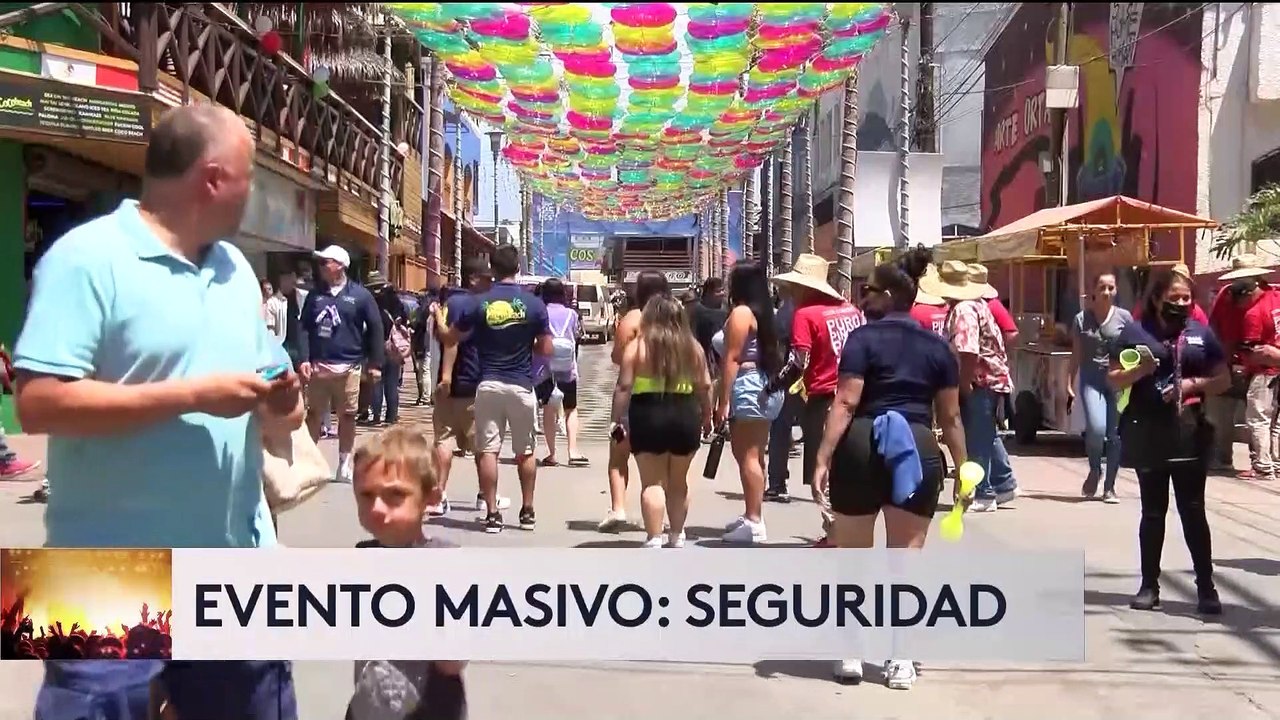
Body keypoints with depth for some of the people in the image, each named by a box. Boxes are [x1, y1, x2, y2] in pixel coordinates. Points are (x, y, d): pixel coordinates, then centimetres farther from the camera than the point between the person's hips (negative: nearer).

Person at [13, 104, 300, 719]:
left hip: (238, 565, 7)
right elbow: (39, 404, -22)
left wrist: (278, 403, -5)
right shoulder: (86, 258, -13)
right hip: (117, 577, -7)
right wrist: (192, 395, -22)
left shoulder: (236, 267, 11)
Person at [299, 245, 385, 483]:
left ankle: (344, 466, 14)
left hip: (348, 367, -2)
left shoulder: (359, 295, -1)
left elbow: (375, 328, 0)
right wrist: (304, 359, -4)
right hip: (318, 366, 3)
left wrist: (375, 363, -3)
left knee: (347, 416, 5)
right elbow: (304, 328, 8)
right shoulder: (315, 295, 9)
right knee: (313, 414, 7)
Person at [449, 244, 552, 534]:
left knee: (488, 450, 3)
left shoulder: (480, 303, -3)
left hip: (488, 385, 0)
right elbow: (545, 349, -1)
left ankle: (493, 514, 2)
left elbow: (450, 336, 7)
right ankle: (527, 511, 20)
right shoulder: (534, 304, -4)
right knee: (525, 451, 14)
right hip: (521, 386, 0)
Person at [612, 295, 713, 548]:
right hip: (685, 417, 3)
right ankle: (677, 536, 27)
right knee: (678, 482, 17)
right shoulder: (693, 347, 5)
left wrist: (617, 419, -2)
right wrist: (706, 416, 18)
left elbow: (624, 387, -8)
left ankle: (654, 540, -4)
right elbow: (705, 386, 7)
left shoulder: (637, 346, -4)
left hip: (649, 417, -3)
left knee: (652, 482, 1)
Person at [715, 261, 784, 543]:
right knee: (752, 455, 15)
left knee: (748, 456, -8)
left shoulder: (740, 313, -11)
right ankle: (752, 515, 22)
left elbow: (732, 359, -16)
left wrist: (723, 401, -17)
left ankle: (754, 523, -8)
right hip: (765, 386, 10)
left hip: (747, 387, -10)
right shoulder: (763, 312, 17)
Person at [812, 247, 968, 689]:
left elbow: (845, 403, -11)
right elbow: (950, 417, 9)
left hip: (862, 447, -3)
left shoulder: (863, 338, -2)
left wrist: (823, 459, -12)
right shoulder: (938, 346, 10)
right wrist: (962, 469, 17)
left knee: (851, 555, 10)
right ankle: (900, 660, 7)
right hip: (918, 450, 3)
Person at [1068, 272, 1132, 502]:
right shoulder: (1081, 319, 4)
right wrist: (1069, 382, 4)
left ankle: (1109, 487, 15)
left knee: (1115, 434, 1)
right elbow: (1076, 354, 8)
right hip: (1091, 380, -1)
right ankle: (1094, 470, 13)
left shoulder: (1124, 317, 3)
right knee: (1096, 428, -18)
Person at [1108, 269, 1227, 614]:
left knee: (1193, 510, 1)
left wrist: (1194, 384, -9)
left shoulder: (1201, 333, 8)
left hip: (1189, 433, 1)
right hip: (1148, 434, 0)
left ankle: (1206, 586, 7)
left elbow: (1223, 379, 9)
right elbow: (1113, 380, 3)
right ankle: (1149, 585, 15)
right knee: (1153, 512, 7)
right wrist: (1139, 370, -16)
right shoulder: (1135, 333, 2)